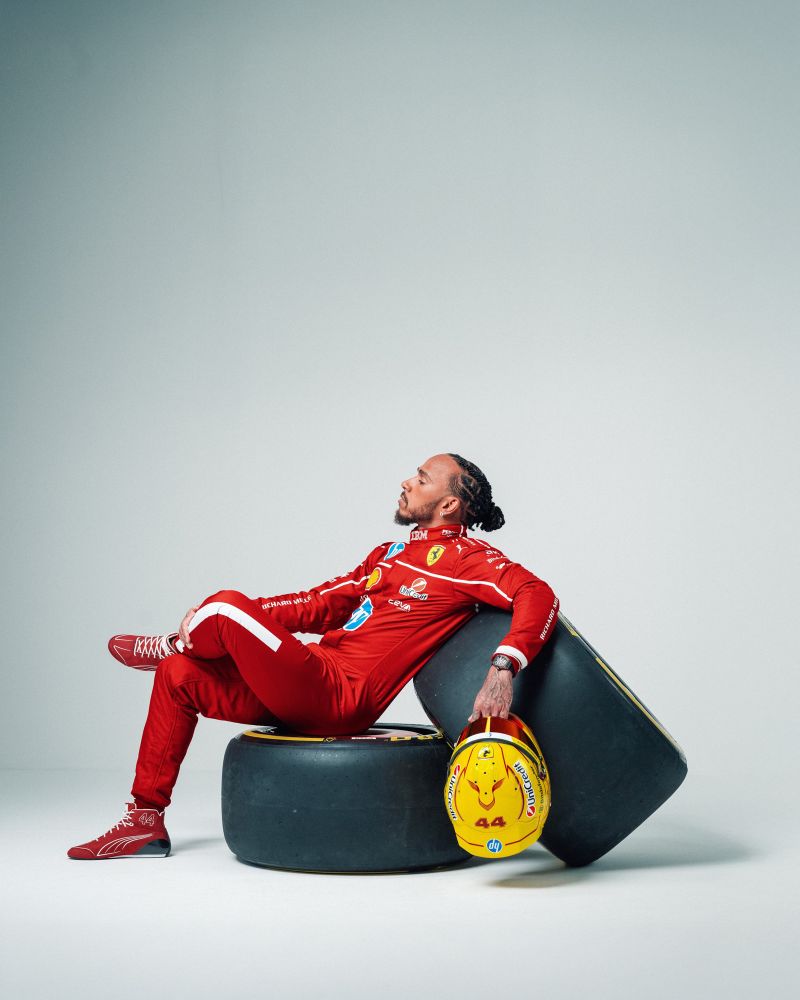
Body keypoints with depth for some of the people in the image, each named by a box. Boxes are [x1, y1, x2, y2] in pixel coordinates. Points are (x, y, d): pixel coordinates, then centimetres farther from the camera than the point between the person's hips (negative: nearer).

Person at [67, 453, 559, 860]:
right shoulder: (391, 553, 21)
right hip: (308, 690, 9)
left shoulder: (463, 557, -6)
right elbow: (323, 603, 22)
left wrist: (503, 667, -38)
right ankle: (145, 821, 16)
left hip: (340, 699, -9)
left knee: (227, 607, -23)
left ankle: (171, 645, 14)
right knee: (178, 676, 10)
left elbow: (538, 595, -20)